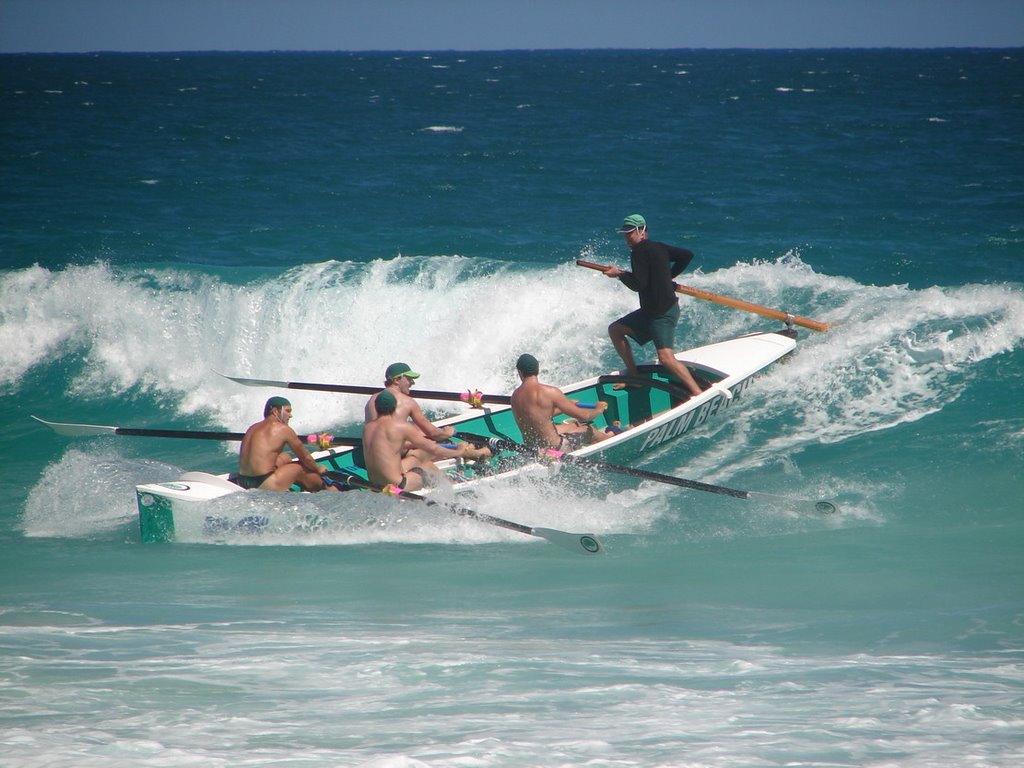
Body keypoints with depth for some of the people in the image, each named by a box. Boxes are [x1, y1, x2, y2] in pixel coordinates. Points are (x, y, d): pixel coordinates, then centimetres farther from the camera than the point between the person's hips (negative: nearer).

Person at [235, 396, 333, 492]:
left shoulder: (253, 427, 18)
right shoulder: (283, 429, -5)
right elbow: (305, 457, 5)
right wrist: (318, 469, 26)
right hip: (264, 486, -8)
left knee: (285, 458, 27)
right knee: (301, 467, 12)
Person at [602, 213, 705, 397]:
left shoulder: (640, 251, -16)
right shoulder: (658, 247, 10)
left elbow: (638, 284, -22)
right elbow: (687, 255, 13)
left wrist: (620, 274, -6)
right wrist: (668, 275, 18)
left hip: (662, 313, -10)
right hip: (650, 310, 10)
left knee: (666, 358, -20)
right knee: (615, 330, 18)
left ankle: (697, 393, -25)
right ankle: (632, 373, 23)